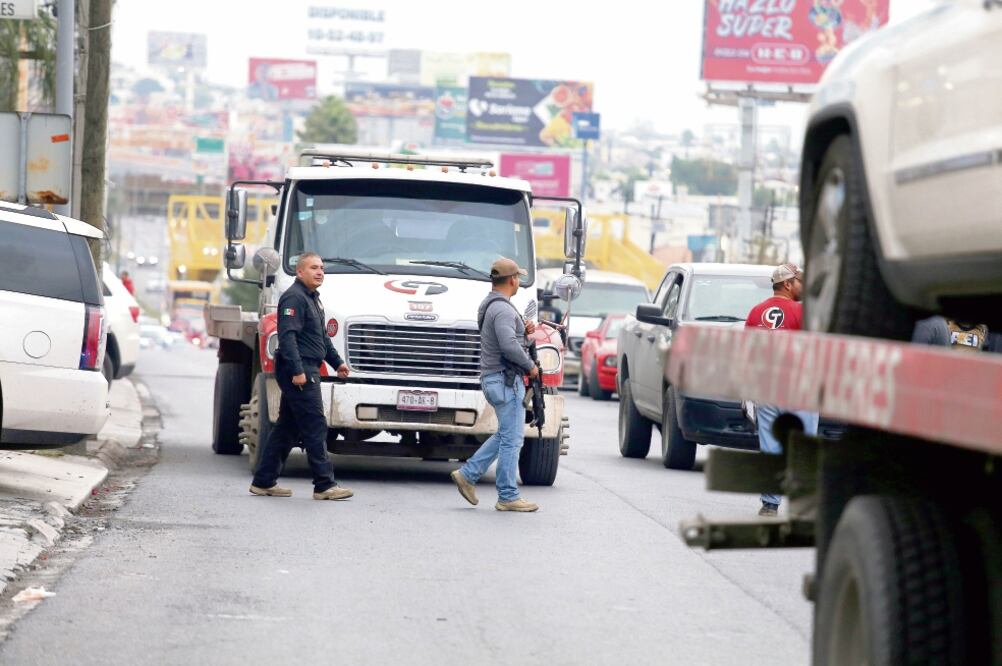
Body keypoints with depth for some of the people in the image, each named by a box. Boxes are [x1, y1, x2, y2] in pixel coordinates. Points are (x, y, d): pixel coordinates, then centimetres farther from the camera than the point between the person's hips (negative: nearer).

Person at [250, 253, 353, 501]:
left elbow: (321, 336, 31)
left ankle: (263, 482, 15)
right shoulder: (294, 297, -12)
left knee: (287, 428, 12)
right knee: (315, 427, -10)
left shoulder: (312, 298, 21)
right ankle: (324, 485, -10)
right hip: (299, 370, -11)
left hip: (307, 371, 11)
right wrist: (297, 370, -26)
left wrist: (337, 361, 27)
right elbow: (287, 336, -21)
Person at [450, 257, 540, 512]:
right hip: (506, 379, -11)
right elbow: (509, 346, -27)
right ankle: (508, 497, -2)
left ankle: (468, 474, 16)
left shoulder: (489, 306, 16)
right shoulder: (503, 309, -17)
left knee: (506, 435, 19)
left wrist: (523, 331, 10)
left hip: (493, 378, 11)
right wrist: (530, 366, -14)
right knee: (511, 438, -5)